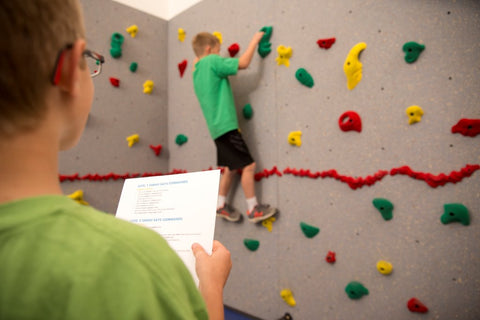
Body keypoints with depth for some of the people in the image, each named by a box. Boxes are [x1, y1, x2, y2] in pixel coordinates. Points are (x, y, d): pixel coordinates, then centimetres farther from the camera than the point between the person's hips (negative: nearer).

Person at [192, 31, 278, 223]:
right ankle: (253, 209, 2)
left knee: (231, 167, 17)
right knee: (248, 165, -6)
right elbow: (243, 63, -10)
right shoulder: (212, 61, -7)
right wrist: (254, 40, 1)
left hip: (217, 126, 10)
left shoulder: (197, 72, 17)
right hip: (226, 124, -10)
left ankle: (221, 206, 25)